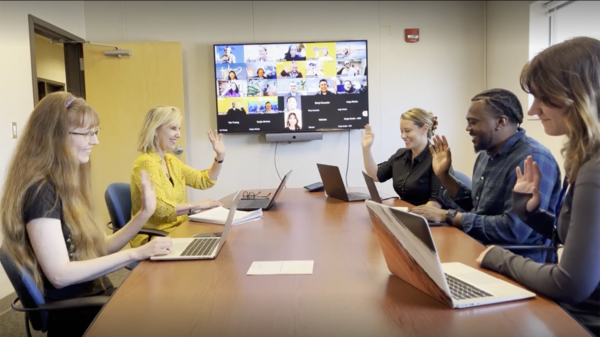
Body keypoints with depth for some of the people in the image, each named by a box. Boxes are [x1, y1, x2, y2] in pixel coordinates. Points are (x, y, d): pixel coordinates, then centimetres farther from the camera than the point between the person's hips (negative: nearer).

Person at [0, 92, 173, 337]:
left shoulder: (65, 184, 10)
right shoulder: (39, 191, -18)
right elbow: (60, 274, -23)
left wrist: (144, 214, 0)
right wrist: (135, 253, -22)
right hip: (72, 314, -8)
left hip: (93, 298, 8)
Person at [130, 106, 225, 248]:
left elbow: (204, 181, 17)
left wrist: (220, 156, 6)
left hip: (177, 231, 8)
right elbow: (160, 208, -24)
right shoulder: (145, 163, -15)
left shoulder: (171, 160, 10)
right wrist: (197, 205, -20)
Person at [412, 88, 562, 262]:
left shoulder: (533, 158, -21)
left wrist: (448, 216, -22)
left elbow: (514, 229, -28)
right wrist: (443, 175, 8)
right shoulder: (487, 153, 9)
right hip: (477, 247, 8)